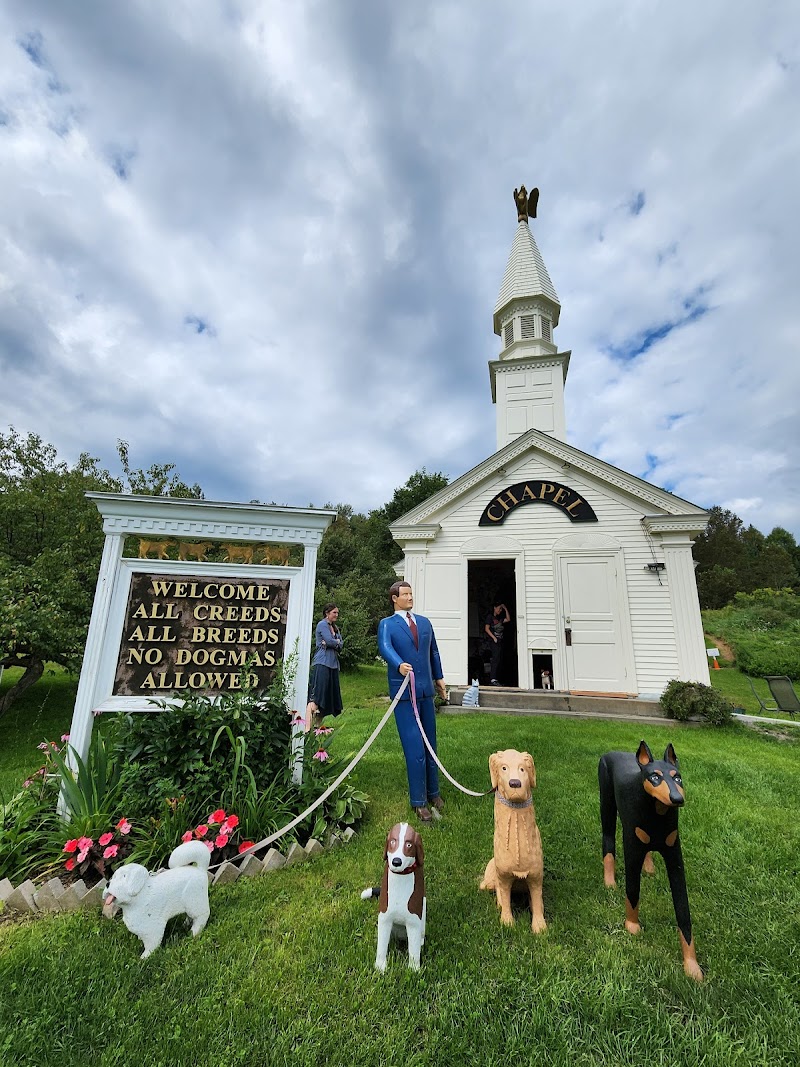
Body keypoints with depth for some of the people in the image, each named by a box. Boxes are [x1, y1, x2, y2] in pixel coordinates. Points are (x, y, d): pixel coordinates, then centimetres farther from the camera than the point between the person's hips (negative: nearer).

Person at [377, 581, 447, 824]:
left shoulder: (424, 622, 13)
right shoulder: (386, 624, -3)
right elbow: (385, 648, -21)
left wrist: (439, 677, 18)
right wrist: (399, 665, -39)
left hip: (426, 690, 5)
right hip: (403, 691, -5)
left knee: (430, 745, 13)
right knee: (415, 749, -2)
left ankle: (433, 792, 31)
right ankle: (419, 802, 14)